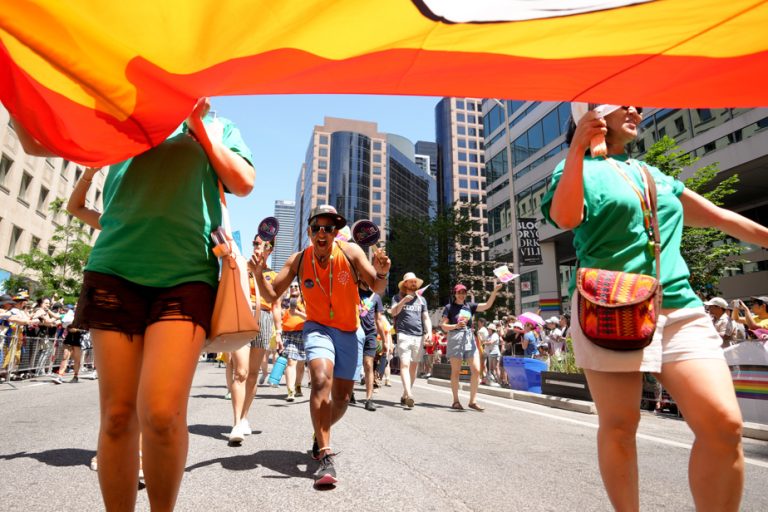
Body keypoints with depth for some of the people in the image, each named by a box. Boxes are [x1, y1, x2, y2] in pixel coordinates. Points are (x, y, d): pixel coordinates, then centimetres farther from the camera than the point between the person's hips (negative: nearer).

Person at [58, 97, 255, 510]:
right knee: (117, 414, 2)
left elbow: (243, 183, 4)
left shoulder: (217, 128, 22)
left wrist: (198, 121, 7)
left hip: (186, 272, -2)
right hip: (114, 269, 3)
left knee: (162, 413, -15)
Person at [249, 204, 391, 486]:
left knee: (341, 397, 10)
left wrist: (381, 273, -35)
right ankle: (326, 457, -18)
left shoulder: (350, 252, -14)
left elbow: (377, 289, -12)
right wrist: (258, 273, -23)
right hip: (318, 327, -1)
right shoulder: (298, 260, -9)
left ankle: (320, 435, 41)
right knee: (321, 380, -28)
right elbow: (271, 295, -4)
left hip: (350, 331, 1)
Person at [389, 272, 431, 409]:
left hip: (419, 336, 4)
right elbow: (393, 312, -6)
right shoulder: (398, 297, 9)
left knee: (414, 366, 5)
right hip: (404, 335, -4)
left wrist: (429, 331, -3)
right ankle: (409, 395, -25)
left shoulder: (421, 299, 18)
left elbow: (426, 317, 14)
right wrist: (403, 301, -20)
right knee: (405, 364, -16)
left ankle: (405, 395, 14)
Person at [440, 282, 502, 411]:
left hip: (469, 338, 4)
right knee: (456, 371, 3)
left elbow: (487, 305, 1)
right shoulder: (449, 307, 0)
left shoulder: (469, 306, 11)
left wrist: (495, 291, -11)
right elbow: (443, 326, -2)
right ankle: (456, 401, 13)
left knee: (476, 370, -2)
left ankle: (473, 401, 7)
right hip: (455, 339, -4)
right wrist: (456, 326, -20)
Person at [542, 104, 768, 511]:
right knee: (619, 426, 0)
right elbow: (566, 219, -15)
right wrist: (576, 150, -21)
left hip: (679, 308, 5)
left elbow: (717, 216, 31)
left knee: (724, 424, -9)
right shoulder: (579, 168, 7)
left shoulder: (654, 175, 24)